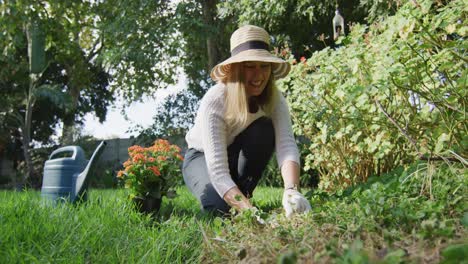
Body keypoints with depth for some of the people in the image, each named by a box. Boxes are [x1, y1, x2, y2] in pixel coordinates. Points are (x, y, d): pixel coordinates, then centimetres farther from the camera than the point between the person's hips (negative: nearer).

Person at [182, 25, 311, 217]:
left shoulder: (274, 99, -22)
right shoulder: (214, 101, -34)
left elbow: (286, 145, -37)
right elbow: (217, 171, -41)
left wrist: (291, 190, -57)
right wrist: (251, 212, -53)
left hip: (238, 157, 4)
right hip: (203, 158, -3)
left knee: (264, 129, -29)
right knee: (219, 204, -34)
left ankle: (243, 192, -11)